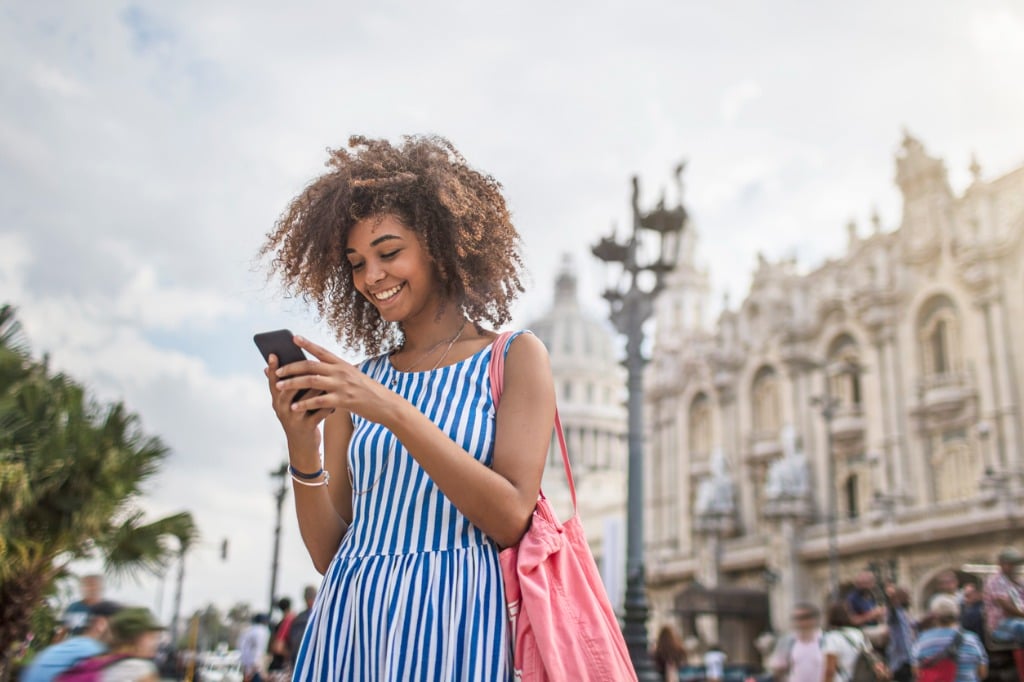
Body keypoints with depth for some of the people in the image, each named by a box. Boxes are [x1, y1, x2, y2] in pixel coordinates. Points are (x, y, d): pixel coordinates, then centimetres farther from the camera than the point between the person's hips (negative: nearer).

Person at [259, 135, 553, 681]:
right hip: (347, 622, 3)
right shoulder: (353, 384, 7)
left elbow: (511, 519, -12)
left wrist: (396, 413, -19)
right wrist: (301, 445, -11)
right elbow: (329, 552, 6)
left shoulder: (514, 358, -1)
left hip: (451, 620, -3)